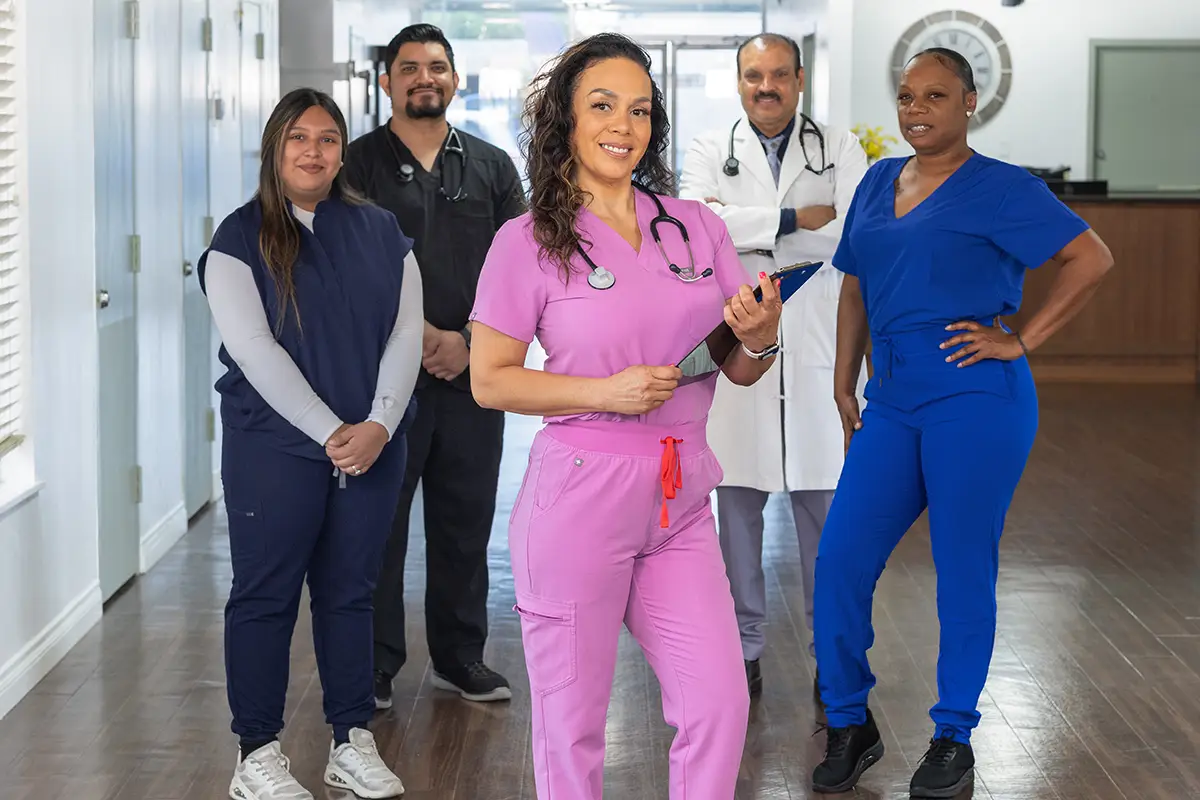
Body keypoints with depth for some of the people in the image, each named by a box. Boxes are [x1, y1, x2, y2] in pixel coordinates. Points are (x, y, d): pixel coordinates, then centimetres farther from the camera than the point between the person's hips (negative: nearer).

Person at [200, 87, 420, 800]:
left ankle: (354, 743, 17)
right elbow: (254, 349, -11)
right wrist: (330, 432, -15)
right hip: (274, 447, -3)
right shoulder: (241, 239, -2)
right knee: (266, 597, 1)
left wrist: (379, 425, -11)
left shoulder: (380, 233, 9)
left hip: (373, 446, 3)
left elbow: (406, 333, 3)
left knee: (351, 593, 9)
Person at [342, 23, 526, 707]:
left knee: (466, 521, 9)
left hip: (474, 371, 3)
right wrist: (422, 335, -12)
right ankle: (375, 667, 9)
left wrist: (470, 339, -7)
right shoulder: (360, 164, 3)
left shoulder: (491, 166, 11)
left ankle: (461, 658, 21)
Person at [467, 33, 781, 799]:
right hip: (579, 499, -4)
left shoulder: (698, 225, 8)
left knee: (721, 706, 2)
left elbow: (741, 370, 12)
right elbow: (490, 380, -5)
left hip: (680, 499, 4)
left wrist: (762, 336, -11)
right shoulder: (528, 241, -4)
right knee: (573, 722, 5)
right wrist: (607, 394, -16)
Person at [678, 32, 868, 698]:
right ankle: (742, 651, 17)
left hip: (820, 360, 0)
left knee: (828, 509, 3)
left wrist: (750, 232, -10)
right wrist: (797, 221, -12)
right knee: (737, 510, 6)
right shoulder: (710, 150, 8)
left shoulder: (840, 149, 7)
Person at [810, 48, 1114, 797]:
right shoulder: (878, 182, 14)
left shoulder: (1001, 188, -3)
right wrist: (844, 387, 15)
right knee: (840, 561, -2)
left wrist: (1021, 343, -11)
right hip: (892, 406, 5)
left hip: (976, 403, -5)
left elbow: (1092, 257, -8)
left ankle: (954, 738, 17)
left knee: (964, 572, 2)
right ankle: (850, 726, 15)